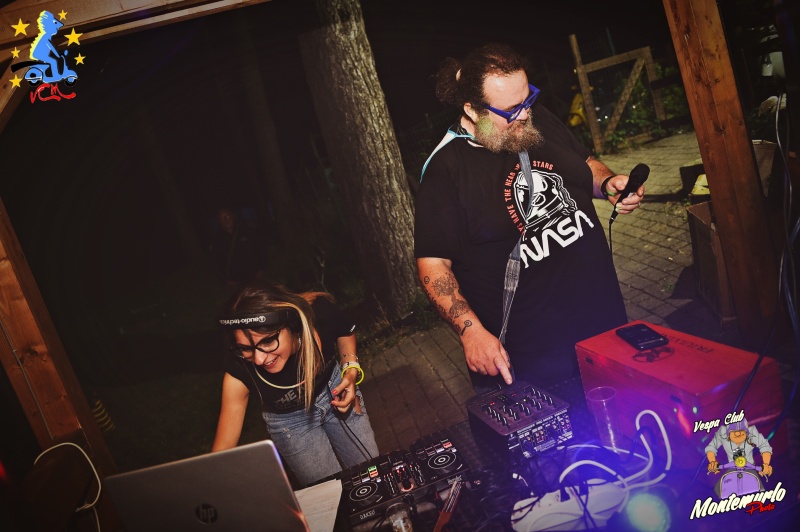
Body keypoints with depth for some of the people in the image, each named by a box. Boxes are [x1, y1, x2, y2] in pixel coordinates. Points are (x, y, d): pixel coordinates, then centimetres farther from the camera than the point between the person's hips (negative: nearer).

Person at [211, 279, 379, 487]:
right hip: (290, 421, -2)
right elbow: (222, 450, -31)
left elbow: (345, 332, -6)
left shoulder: (319, 313, -33)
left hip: (334, 389, 2)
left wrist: (351, 369, -20)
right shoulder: (239, 372, -36)